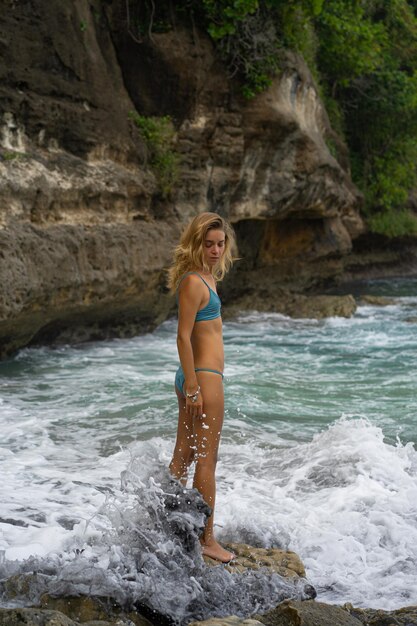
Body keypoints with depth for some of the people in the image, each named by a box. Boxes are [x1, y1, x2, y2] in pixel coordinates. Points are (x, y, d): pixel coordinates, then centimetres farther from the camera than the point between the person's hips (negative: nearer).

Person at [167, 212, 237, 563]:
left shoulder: (205, 276, 13)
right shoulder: (194, 282, -17)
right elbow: (183, 337, -20)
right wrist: (193, 387, -20)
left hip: (195, 376, 10)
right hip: (204, 376, -10)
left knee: (184, 455, 17)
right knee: (207, 461, -1)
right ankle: (207, 540, 8)